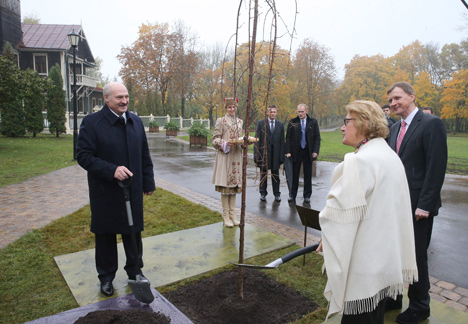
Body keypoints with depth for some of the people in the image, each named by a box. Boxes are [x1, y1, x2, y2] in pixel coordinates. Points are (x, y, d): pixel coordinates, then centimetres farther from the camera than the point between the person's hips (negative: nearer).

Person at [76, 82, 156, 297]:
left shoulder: (135, 121, 7)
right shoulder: (92, 122, -9)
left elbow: (145, 155, 11)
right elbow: (83, 155, -13)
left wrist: (148, 182, 9)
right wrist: (112, 170, -24)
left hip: (133, 191, 4)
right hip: (105, 193, -3)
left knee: (134, 233, 13)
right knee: (105, 235, 12)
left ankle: (135, 271, 33)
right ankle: (106, 277, 31)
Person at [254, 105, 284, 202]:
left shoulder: (280, 125, 8)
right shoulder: (261, 123, 2)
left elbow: (282, 141, 7)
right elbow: (257, 140, -1)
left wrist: (282, 155, 1)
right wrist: (256, 154, -7)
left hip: (276, 153, 1)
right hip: (264, 153, -1)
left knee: (275, 175, 7)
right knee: (263, 174, 7)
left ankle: (277, 194, 18)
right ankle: (263, 193, 19)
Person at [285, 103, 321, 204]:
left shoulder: (313, 122, 3)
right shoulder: (292, 122, 1)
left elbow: (317, 138, 4)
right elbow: (288, 138, 1)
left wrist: (315, 151, -6)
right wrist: (288, 152, -7)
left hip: (308, 152, 1)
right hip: (296, 152, 0)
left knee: (308, 175, 7)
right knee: (294, 174, 6)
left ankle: (307, 196, 19)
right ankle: (292, 195, 18)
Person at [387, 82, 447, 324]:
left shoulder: (431, 124, -10)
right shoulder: (395, 128, 12)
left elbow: (437, 167, -15)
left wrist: (425, 204, -18)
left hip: (417, 205, -6)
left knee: (416, 256, 5)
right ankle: (393, 297, 31)